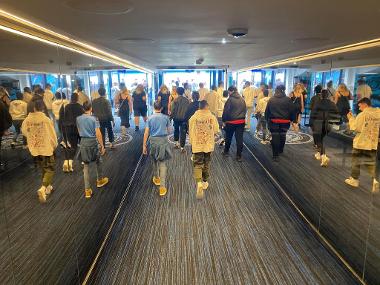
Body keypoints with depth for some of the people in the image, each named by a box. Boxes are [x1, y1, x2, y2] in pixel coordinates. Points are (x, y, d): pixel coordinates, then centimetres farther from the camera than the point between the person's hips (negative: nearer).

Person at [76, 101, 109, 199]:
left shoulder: (78, 119, 1)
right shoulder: (94, 119, -11)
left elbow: (79, 131, 14)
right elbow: (98, 134, -15)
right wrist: (102, 146, -9)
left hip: (83, 142, 3)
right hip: (93, 141, -3)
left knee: (86, 166, 6)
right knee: (98, 161, 22)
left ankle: (87, 190, 7)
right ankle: (100, 180, 39)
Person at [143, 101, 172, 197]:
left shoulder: (150, 118, -2)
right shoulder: (166, 117, -2)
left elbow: (146, 133, -5)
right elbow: (168, 130, 8)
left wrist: (144, 145, 0)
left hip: (153, 141, 1)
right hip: (163, 140, -1)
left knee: (155, 161, 22)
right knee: (162, 164, -1)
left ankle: (156, 178, 41)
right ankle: (162, 186, -7)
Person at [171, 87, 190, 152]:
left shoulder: (176, 100, -10)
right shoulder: (186, 100, -4)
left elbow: (173, 109, -9)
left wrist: (171, 116, 3)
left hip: (176, 118, 0)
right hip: (184, 118, 0)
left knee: (176, 130, 23)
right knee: (183, 133, 1)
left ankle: (177, 143, 31)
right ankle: (182, 147, -2)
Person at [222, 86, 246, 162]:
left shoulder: (230, 99, -11)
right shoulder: (242, 99, 5)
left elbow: (226, 111, -12)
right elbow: (245, 110, 10)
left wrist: (224, 120, -2)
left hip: (231, 121, -4)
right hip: (241, 121, 4)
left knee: (228, 137, 16)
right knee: (239, 138, 4)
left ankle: (226, 151, 31)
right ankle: (239, 156, 4)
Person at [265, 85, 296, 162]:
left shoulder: (271, 100, 1)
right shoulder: (288, 100, -2)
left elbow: (267, 111, 4)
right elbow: (292, 111, -1)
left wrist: (267, 119, 13)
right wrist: (294, 120, 6)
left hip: (273, 121, 0)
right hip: (285, 122, 1)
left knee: (275, 138, 1)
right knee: (282, 136, 19)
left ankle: (275, 156, -2)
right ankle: (280, 150, 39)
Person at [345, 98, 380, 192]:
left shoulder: (362, 115, -15)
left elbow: (355, 128, -13)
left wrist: (351, 118, -1)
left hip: (360, 143, -5)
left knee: (356, 161, 11)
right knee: (371, 163, 14)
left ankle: (354, 180, 21)